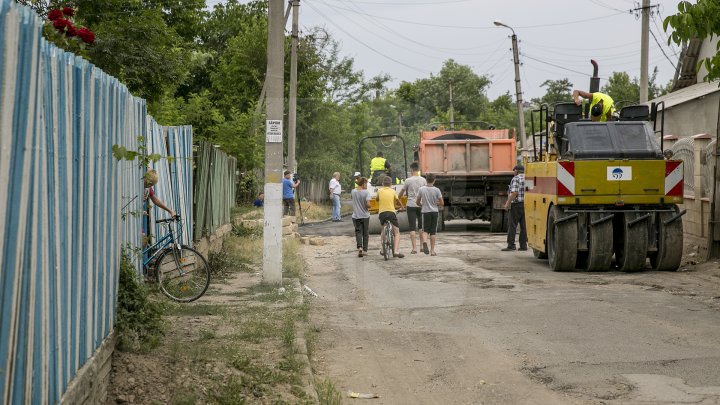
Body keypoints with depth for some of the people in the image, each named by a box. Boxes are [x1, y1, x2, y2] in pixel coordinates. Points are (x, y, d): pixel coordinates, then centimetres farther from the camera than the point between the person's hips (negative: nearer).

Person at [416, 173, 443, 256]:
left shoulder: (421, 189, -3)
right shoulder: (436, 190, -7)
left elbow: (417, 202, 5)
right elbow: (442, 203, -5)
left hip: (425, 212, 0)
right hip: (434, 212, 0)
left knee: (425, 230, 8)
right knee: (433, 232, 7)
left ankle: (425, 241, -24)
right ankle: (432, 251, 6)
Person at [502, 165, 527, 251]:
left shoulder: (515, 179, -9)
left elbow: (514, 193, -18)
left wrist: (508, 204, -14)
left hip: (516, 204, -7)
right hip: (527, 205, 7)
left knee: (512, 225, -3)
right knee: (524, 226, 8)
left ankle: (511, 245, -7)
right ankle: (523, 245, 6)